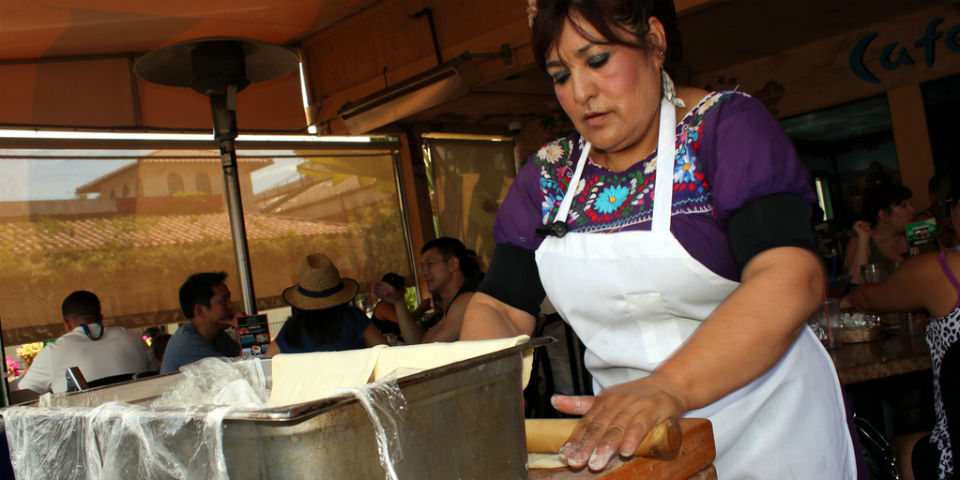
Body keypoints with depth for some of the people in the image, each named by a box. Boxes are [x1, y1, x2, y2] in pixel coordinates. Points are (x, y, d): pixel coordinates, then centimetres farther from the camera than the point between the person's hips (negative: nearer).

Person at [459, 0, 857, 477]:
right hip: (623, 431, 4)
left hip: (762, 417, -3)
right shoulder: (548, 176, 1)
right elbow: (498, 307, 1)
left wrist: (668, 386, -36)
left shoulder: (726, 128, -11)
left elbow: (792, 279, -24)